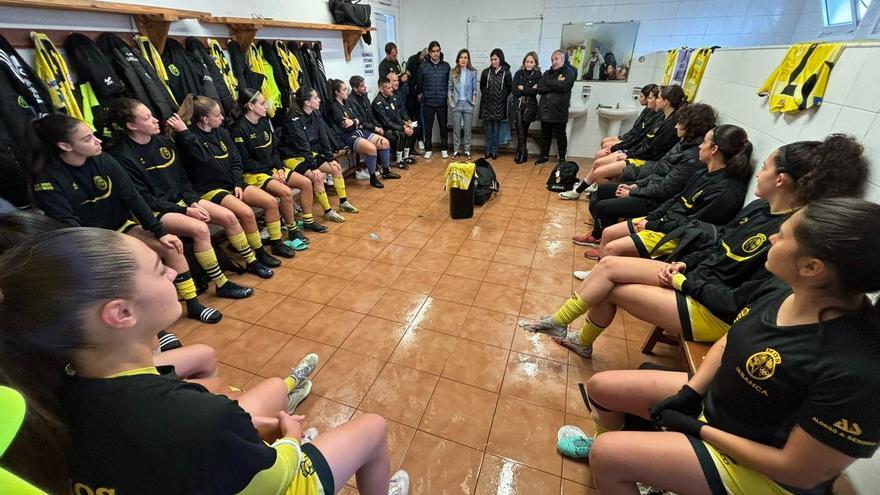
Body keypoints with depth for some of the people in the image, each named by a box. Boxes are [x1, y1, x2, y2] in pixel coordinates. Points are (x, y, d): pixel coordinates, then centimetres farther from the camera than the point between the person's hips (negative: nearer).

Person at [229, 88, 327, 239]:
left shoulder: (264, 122, 9)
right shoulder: (239, 129, -13)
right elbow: (245, 161, -14)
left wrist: (279, 168, -4)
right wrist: (270, 173, -15)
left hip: (272, 168, 8)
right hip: (254, 174, -8)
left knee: (306, 182, -4)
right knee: (286, 192, -30)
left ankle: (308, 221, 8)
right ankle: (292, 231, -14)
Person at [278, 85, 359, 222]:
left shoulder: (316, 114, 0)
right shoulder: (294, 119, -21)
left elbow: (324, 137, 0)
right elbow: (303, 145, -25)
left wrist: (330, 158, -6)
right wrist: (314, 167, -28)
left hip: (309, 153, 8)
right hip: (292, 157, -8)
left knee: (336, 168, -3)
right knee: (318, 177, -27)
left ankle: (343, 202, 11)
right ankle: (328, 211, -13)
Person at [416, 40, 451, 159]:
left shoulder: (446, 66, 2)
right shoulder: (423, 66, -1)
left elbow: (449, 83, 10)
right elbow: (419, 82, 8)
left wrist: (447, 95, 8)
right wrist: (420, 94, 12)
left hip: (442, 102, 1)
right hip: (428, 102, 0)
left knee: (443, 126, 7)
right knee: (428, 127, 7)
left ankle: (444, 149, 19)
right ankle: (428, 149, 19)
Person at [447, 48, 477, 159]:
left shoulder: (473, 72, 1)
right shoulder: (453, 72, 4)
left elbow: (475, 88, 5)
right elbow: (450, 88, 8)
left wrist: (474, 100, -3)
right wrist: (450, 100, -1)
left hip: (468, 104, -1)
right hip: (456, 104, 1)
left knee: (468, 129, 4)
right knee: (456, 129, 4)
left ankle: (467, 150, 13)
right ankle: (456, 150, 14)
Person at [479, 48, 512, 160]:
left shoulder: (506, 73, -3)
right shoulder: (486, 72, 2)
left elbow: (509, 88, 5)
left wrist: (502, 97, 5)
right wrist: (487, 95, 13)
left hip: (499, 105, -1)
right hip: (487, 104, 1)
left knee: (496, 128, 4)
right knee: (488, 128, 5)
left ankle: (494, 151, 11)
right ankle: (488, 150, 13)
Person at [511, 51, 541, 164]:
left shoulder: (538, 75, 4)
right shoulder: (518, 73, 9)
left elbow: (534, 92, -9)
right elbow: (515, 91, -3)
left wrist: (522, 88, -6)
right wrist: (529, 89, -6)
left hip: (529, 107, -1)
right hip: (517, 105, 1)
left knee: (523, 131, 0)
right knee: (520, 131, -7)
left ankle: (521, 154, 10)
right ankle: (522, 154, 2)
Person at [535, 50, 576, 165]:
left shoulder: (569, 73, 0)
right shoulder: (547, 73, 14)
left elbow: (563, 86, -18)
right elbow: (539, 89, -1)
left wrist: (548, 83, -6)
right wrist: (555, 85, -10)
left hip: (559, 111, -4)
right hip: (545, 110, 4)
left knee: (560, 136, 7)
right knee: (545, 135, 13)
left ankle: (562, 158, 18)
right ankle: (544, 156, 27)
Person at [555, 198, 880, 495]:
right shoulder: (784, 291, -11)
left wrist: (697, 428, -17)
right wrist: (689, 393, -6)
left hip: (756, 467, -6)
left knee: (605, 455, -17)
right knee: (600, 386, 7)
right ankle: (612, 441, 38)